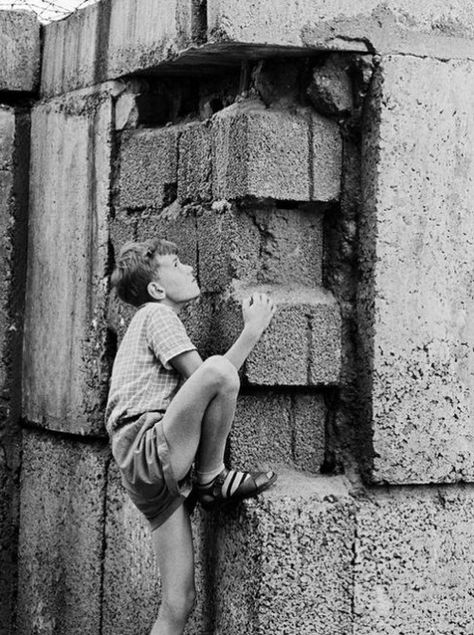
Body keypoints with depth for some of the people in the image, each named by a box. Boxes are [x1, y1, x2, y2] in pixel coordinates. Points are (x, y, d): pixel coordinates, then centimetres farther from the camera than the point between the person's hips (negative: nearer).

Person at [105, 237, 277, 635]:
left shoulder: (152, 320, 32)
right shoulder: (156, 314, 2)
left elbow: (200, 392, 25)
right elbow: (203, 377, -10)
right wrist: (253, 331, -3)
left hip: (162, 471, 9)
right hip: (147, 449, -9)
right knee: (218, 370, -29)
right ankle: (213, 480, -13)